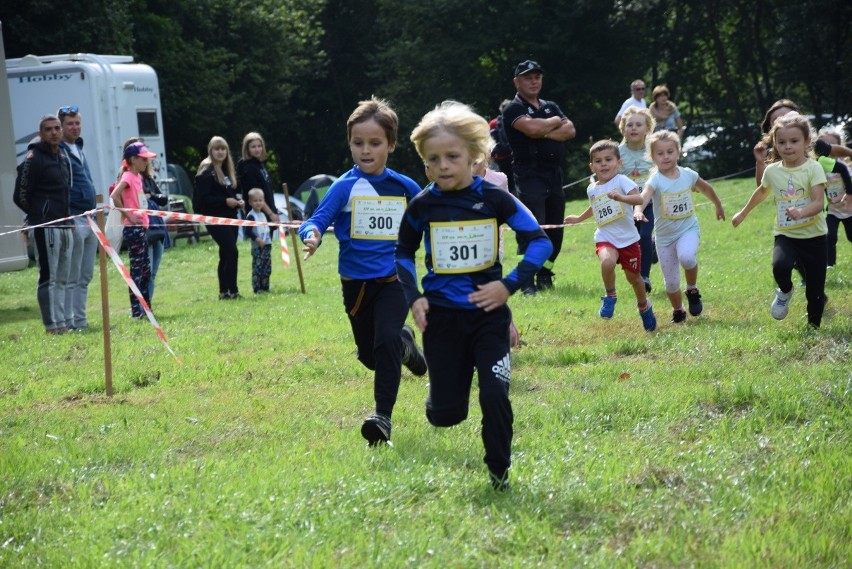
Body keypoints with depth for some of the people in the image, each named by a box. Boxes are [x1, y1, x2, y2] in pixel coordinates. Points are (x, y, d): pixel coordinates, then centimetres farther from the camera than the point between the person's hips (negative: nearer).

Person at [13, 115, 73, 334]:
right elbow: (20, 196, -8)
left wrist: (67, 217, 14)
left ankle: (61, 323, 15)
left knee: (62, 278, 10)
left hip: (65, 226, 8)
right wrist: (38, 216, 2)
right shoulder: (33, 159, -9)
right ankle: (51, 325, -5)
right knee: (48, 277, -6)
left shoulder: (63, 158, 16)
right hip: (46, 226, -8)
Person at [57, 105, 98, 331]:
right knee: (72, 277, -6)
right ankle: (69, 321, -4)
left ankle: (80, 319, 16)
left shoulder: (78, 149, 20)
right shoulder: (57, 151, -9)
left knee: (85, 276, 11)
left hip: (89, 220, 9)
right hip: (73, 220, -9)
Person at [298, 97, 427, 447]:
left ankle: (383, 417, -19)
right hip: (356, 282, 1)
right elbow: (317, 220, -18)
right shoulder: (345, 187, -8)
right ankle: (404, 343, 50)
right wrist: (312, 234, -39)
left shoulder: (405, 187, -1)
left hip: (394, 278, -1)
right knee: (369, 355, 16)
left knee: (386, 340, -24)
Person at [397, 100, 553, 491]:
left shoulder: (494, 199, -7)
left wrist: (510, 285, -11)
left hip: (488, 313, -1)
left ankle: (499, 472, 11)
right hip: (441, 316, 1)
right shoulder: (422, 206, -3)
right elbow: (403, 254, 13)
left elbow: (540, 241, -2)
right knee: (446, 414, 3)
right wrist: (413, 297, -1)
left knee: (495, 395, -11)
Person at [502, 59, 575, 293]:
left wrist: (544, 132, -11)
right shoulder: (513, 109, -2)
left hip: (554, 175, 7)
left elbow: (570, 131, 4)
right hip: (529, 175, -7)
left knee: (555, 230, 7)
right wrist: (555, 122, -2)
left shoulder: (551, 107, 19)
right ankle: (527, 281, -14)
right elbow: (532, 127, -21)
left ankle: (545, 275, 19)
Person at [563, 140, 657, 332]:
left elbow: (639, 199, -27)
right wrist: (579, 218, 38)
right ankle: (610, 296, -6)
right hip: (605, 238, 2)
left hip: (628, 238, -2)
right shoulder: (592, 189, 6)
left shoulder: (621, 181, -10)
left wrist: (621, 197, -43)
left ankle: (644, 307, 40)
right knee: (607, 262, -31)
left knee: (633, 276, 11)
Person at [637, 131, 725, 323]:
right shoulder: (655, 180, -16)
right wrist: (638, 210, -59)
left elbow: (705, 188, 17)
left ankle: (692, 288, -3)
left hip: (688, 229, 0)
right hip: (665, 235, 0)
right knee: (671, 282, 6)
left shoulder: (688, 175, -5)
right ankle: (678, 311, 35)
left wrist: (718, 206, 30)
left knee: (686, 257, -33)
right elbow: (644, 195, -38)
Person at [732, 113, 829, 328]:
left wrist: (802, 212, -41)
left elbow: (819, 202, -20)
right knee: (780, 265, -30)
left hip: (813, 236, -2)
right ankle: (785, 292, 4)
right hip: (785, 235, 2)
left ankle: (814, 326, 23)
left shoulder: (813, 168, -10)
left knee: (815, 290, 0)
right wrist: (744, 213, 35)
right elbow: (762, 191, 24)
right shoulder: (772, 171, 1)